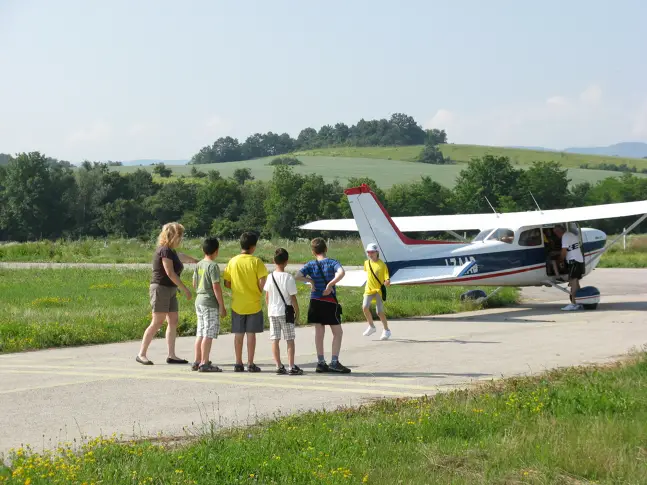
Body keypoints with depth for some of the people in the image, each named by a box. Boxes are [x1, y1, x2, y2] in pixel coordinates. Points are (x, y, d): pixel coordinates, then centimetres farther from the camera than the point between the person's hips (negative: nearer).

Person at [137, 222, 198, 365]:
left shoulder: (171, 251, 14)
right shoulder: (165, 250, -14)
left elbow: (181, 257, 37)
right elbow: (170, 273, -20)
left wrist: (196, 261, 53)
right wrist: (185, 289, -17)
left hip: (170, 291, 10)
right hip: (161, 289, -10)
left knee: (173, 322, 5)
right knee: (157, 323, -10)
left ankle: (171, 355, 7)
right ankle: (141, 354, -7)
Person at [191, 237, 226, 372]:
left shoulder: (198, 265, 9)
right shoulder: (213, 266, -14)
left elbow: (194, 284, 16)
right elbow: (216, 287, -17)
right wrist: (222, 306, -13)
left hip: (199, 301, 8)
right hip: (210, 303, -8)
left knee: (200, 333, 13)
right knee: (208, 334, -5)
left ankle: (197, 361, 17)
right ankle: (204, 363, -4)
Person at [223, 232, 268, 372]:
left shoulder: (233, 261, -1)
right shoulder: (256, 262, -10)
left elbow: (227, 283, 1)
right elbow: (262, 282, -15)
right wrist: (259, 292, 5)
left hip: (237, 304, 2)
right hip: (253, 304, -2)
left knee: (238, 334, 9)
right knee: (251, 334, 3)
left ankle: (238, 363, 11)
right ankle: (250, 364, 4)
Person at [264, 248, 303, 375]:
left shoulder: (270, 277, -1)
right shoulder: (288, 278, -13)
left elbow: (266, 296, 5)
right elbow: (293, 298, -10)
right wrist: (297, 312, 1)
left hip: (272, 312, 4)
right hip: (286, 312, -4)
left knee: (275, 340, 7)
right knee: (290, 340, 3)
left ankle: (279, 366, 8)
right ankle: (292, 367, 1)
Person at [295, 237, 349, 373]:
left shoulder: (311, 264, 0)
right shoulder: (332, 263, -6)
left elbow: (298, 276, -12)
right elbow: (341, 273, -26)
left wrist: (310, 281, 2)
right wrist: (330, 284, -20)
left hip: (315, 301, 3)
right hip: (330, 302, -3)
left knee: (319, 332, 10)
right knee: (338, 332, 4)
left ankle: (321, 362, 11)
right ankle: (334, 362, -5)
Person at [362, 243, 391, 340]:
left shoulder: (382, 265, -9)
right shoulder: (366, 263, 7)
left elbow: (387, 279, -10)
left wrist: (387, 282, -26)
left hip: (379, 290, -4)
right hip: (369, 289, 4)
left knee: (380, 312, -5)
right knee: (365, 307, -16)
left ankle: (386, 330, 16)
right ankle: (371, 326, 5)